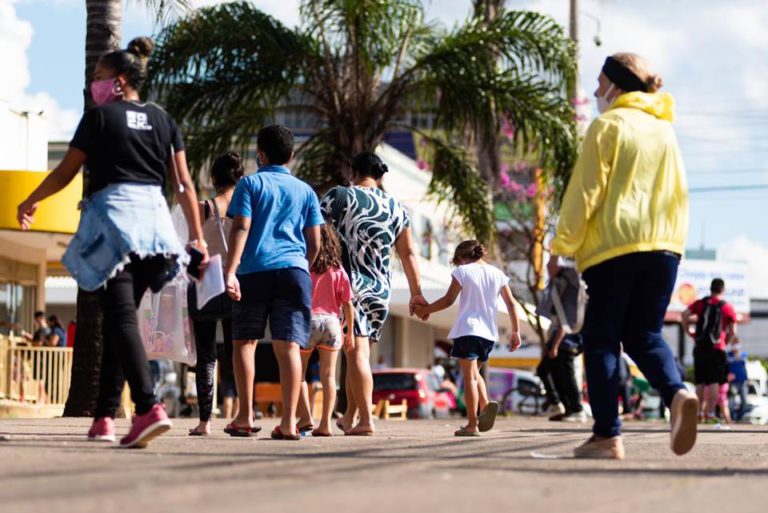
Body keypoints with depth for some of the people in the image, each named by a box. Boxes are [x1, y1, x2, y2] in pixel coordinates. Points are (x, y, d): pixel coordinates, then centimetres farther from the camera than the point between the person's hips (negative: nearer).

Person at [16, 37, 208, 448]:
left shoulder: (99, 116, 1)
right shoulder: (163, 120, 14)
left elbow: (66, 172, 6)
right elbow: (184, 184, 9)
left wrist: (30, 202, 21)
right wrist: (198, 237, 9)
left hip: (113, 217, -5)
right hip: (154, 217, 5)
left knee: (121, 317, -13)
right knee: (119, 317, 12)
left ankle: (148, 407, -32)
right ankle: (104, 417, 13)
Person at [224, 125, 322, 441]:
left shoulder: (250, 184, 7)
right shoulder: (305, 191, 16)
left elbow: (241, 229, -5)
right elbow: (314, 243, 13)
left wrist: (230, 272, -12)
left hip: (254, 271, -2)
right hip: (293, 271, 2)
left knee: (245, 340, 9)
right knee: (288, 345, -4)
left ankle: (245, 417, 2)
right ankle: (289, 421, -12)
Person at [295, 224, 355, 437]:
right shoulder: (338, 271, 3)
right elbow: (347, 303, 3)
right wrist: (350, 332, 11)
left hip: (307, 320, -3)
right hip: (331, 323, 3)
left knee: (298, 372, 11)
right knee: (328, 375, 6)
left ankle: (306, 418, 0)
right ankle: (326, 423, 2)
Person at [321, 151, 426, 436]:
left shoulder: (338, 197, 1)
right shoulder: (396, 207, 12)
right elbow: (408, 253, 13)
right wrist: (416, 293, 17)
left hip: (348, 285, -4)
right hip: (381, 291, 4)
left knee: (357, 353, -8)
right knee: (360, 352, 14)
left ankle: (366, 420, -16)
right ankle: (349, 417, 22)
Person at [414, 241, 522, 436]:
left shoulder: (462, 271, 0)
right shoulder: (497, 274, 12)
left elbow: (448, 300, -4)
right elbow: (511, 303, 10)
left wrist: (425, 310, 8)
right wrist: (516, 332, 14)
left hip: (467, 330, -5)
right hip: (489, 334, 5)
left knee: (469, 376, -4)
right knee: (474, 372, 22)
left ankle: (472, 424, -8)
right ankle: (486, 405, -4)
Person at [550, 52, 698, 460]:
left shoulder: (608, 125, -2)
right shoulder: (664, 129, 17)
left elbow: (585, 192, -6)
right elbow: (678, 193, 17)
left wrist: (562, 246, -1)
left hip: (614, 245, -6)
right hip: (664, 244, 6)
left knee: (601, 338, 1)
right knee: (644, 335, 11)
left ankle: (607, 435, -4)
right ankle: (677, 392, -17)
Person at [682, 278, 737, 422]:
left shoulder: (700, 303, 7)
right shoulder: (727, 308, 2)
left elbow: (685, 315, -6)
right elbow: (732, 331, -2)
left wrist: (689, 332, 5)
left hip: (700, 347, 3)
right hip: (717, 348, -2)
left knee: (700, 382, 10)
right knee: (714, 382, -2)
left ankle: (699, 412, 8)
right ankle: (710, 413, -8)